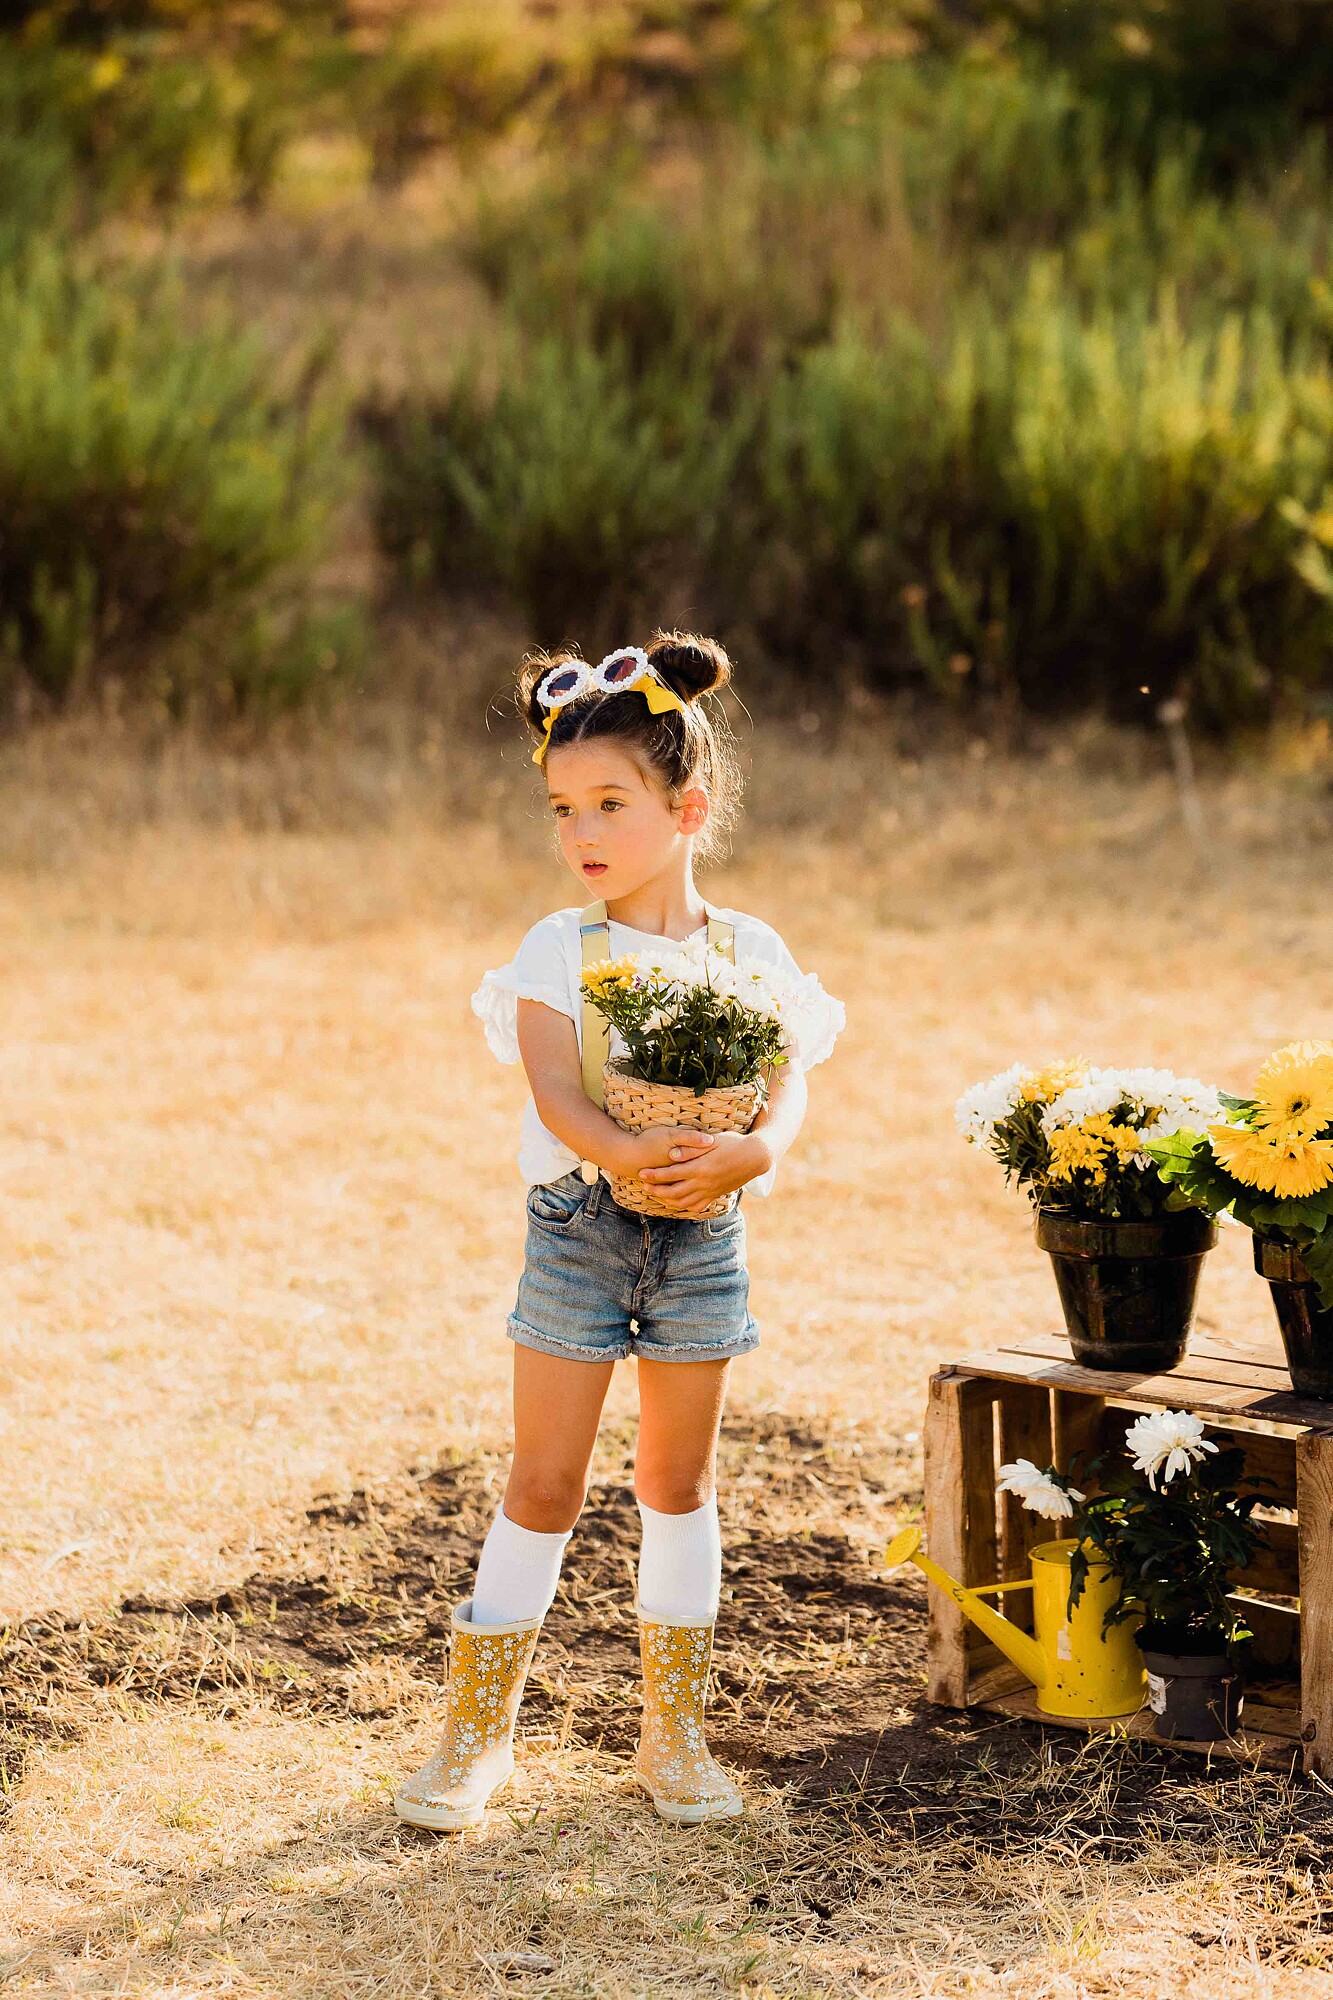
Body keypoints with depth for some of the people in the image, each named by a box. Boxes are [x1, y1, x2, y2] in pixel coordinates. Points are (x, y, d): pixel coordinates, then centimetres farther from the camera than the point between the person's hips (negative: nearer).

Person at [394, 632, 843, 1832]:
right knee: (546, 1483, 0)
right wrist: (628, 1154, -35)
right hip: (579, 1228, -1)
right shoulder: (559, 950, -4)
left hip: (702, 1236, 1)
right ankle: (478, 1729, 10)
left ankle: (675, 1731, 20)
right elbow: (554, 1089, -17)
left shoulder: (749, 952, -1)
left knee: (680, 1480, 10)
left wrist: (754, 1150, -33)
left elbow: (790, 1082, -11)